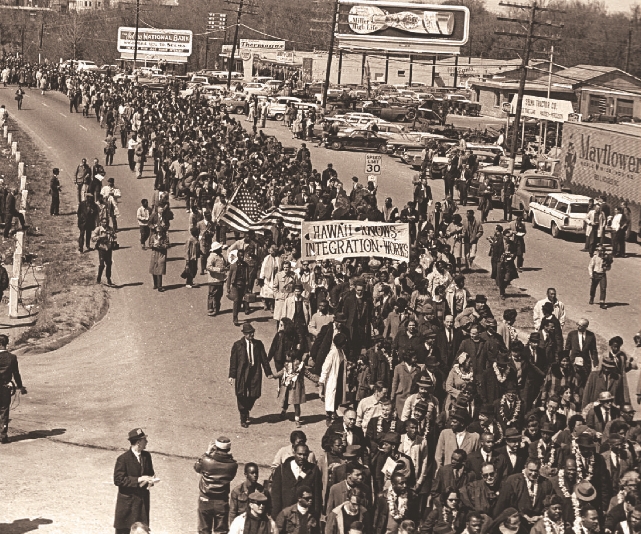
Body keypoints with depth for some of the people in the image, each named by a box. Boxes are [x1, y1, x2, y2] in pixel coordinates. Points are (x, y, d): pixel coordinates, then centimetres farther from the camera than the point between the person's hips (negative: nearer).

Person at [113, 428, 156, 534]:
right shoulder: (123, 459, -12)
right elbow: (118, 480, -15)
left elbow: (150, 473, 19)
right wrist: (138, 480, -20)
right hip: (127, 502, -5)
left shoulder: (147, 456, 7)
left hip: (143, 500, 5)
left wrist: (151, 480, -5)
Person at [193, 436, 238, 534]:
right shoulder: (233, 465, -16)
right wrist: (228, 455, -1)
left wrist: (207, 452, 3)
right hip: (222, 503, 1)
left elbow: (196, 467, 1)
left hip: (205, 500, 0)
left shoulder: (206, 461, -20)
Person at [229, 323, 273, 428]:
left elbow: (264, 359, 8)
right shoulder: (238, 345, -2)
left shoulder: (258, 344, 5)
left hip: (255, 373, 2)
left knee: (254, 395, 2)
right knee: (242, 396, 2)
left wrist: (268, 373, 8)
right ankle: (243, 419, 17)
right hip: (242, 373, -2)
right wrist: (232, 376, -4)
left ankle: (246, 411, 32)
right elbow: (233, 361, -1)